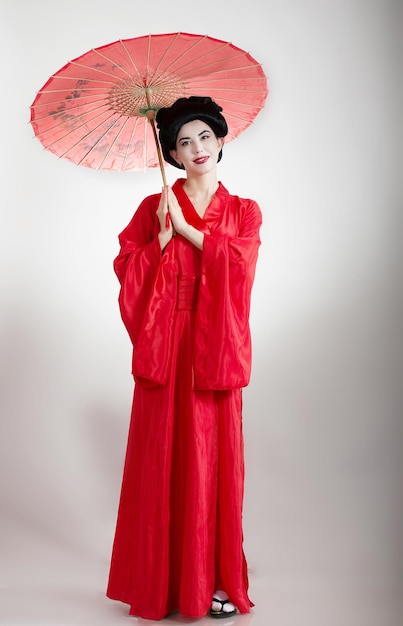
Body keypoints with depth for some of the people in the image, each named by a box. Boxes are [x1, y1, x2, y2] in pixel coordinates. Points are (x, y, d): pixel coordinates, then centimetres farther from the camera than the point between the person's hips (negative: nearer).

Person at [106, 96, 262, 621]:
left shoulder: (244, 212, 11)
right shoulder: (154, 207, 9)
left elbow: (240, 262, -8)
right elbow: (127, 269, -1)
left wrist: (186, 229, -8)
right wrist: (164, 236, -12)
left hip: (215, 349, 1)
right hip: (166, 347, -1)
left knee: (215, 458, 2)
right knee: (165, 460, 0)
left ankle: (216, 579, 14)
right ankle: (165, 578, 13)